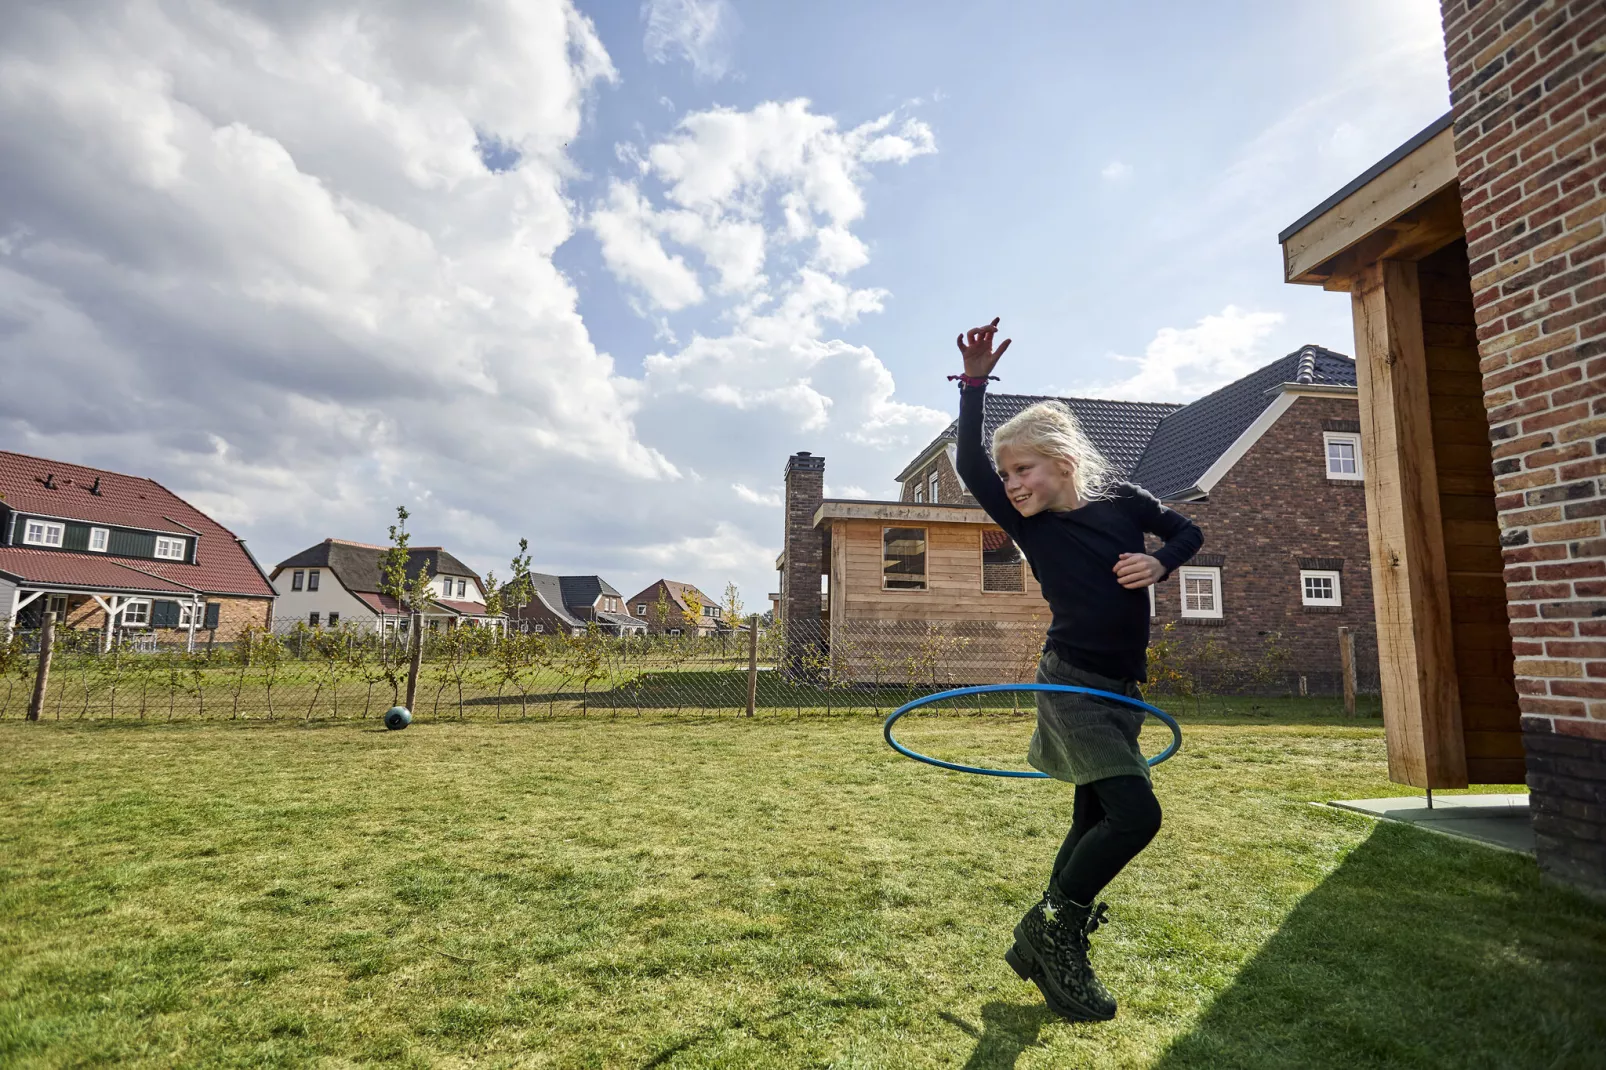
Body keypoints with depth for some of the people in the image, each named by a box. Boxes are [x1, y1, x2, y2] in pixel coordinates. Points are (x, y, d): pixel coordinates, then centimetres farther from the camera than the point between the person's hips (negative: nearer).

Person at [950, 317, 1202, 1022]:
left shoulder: (1120, 501, 3)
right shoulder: (1030, 525, -4)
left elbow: (1187, 531, 16)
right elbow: (970, 467, -13)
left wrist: (1159, 563, -5)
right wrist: (974, 384, -20)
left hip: (1121, 692, 5)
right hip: (1071, 685, -5)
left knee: (1095, 823, 11)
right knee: (1135, 813, -16)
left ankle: (1043, 947, 25)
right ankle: (1053, 926, 3)